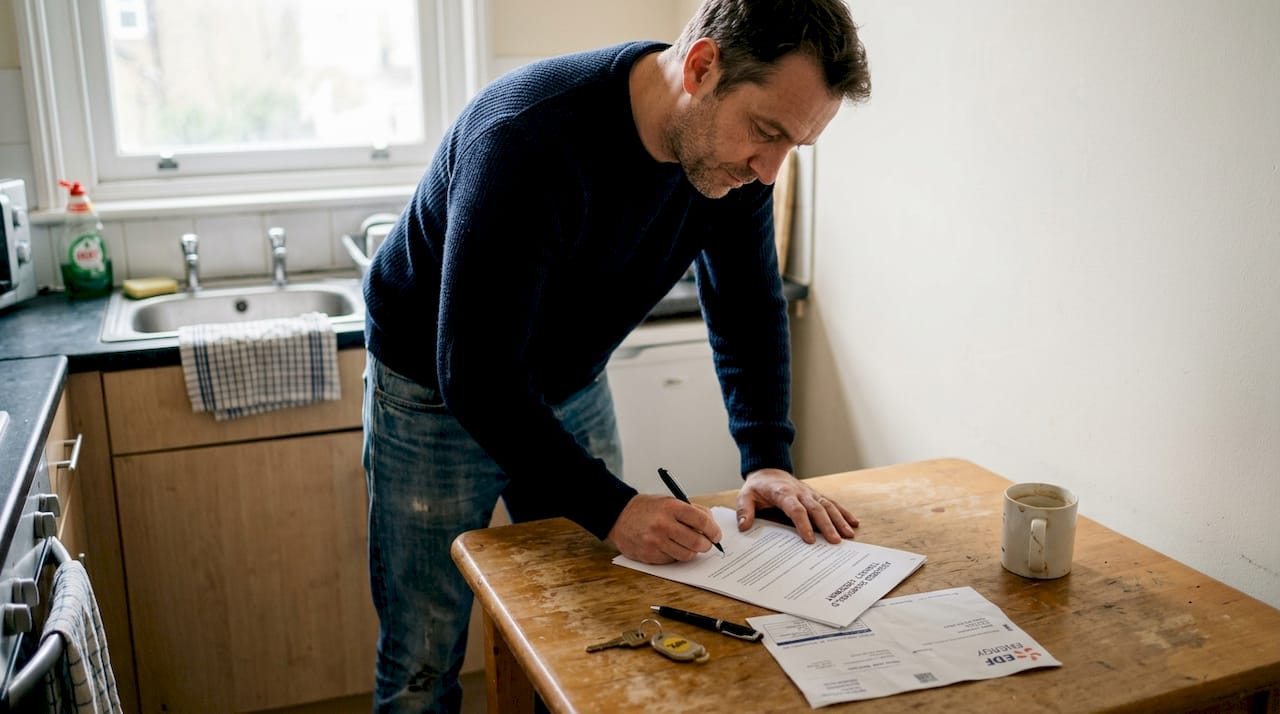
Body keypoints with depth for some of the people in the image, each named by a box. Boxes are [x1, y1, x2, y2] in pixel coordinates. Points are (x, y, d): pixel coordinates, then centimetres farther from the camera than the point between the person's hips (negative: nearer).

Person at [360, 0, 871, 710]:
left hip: (572, 387, 6)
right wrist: (611, 506, -36)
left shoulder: (732, 146, -14)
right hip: (438, 394, -5)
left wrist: (767, 460, -10)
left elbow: (747, 304, 0)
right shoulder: (530, 140, -35)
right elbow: (475, 377, -33)